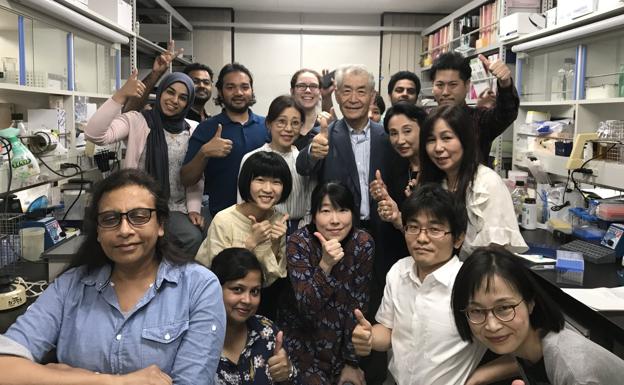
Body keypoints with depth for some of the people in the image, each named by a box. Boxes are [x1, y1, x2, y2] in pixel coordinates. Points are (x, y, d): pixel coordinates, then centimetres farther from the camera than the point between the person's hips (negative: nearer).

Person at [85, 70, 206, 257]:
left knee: (203, 237, -23)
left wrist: (194, 208, -3)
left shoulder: (193, 130, 7)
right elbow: (94, 134, -23)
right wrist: (121, 95, -27)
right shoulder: (136, 121, -6)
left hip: (178, 209, 4)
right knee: (193, 237, -26)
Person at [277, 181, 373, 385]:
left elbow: (358, 304, -9)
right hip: (302, 332, -2)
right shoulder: (299, 243, -22)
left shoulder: (363, 243, -16)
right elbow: (306, 308, -26)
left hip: (343, 333, 2)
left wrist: (351, 362, -7)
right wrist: (325, 264, -41)